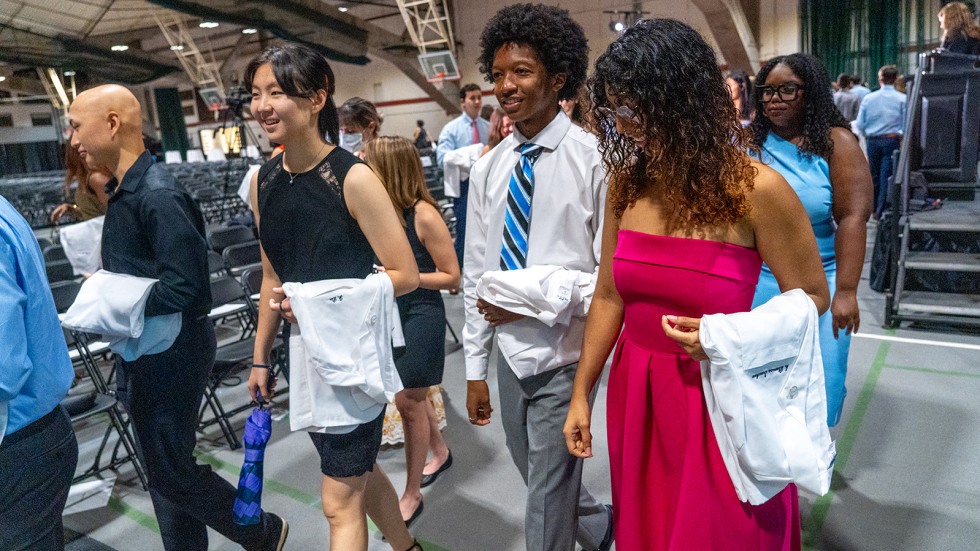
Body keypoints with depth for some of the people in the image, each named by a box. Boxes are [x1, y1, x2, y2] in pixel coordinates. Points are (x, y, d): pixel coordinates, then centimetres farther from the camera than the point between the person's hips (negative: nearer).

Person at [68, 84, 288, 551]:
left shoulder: (158, 195, -22)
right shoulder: (123, 190, 8)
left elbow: (185, 285, -27)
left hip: (170, 353, -9)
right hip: (143, 352, 9)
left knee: (172, 472, 3)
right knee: (163, 467, 19)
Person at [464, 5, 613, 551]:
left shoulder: (594, 160, -14)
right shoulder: (488, 170, 3)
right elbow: (475, 273, 7)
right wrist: (475, 366, 9)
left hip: (563, 356, -6)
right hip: (510, 356, 6)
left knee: (549, 494, 6)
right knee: (538, 479, 24)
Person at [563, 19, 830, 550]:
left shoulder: (755, 189, -15)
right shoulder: (626, 183, -2)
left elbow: (811, 297, -5)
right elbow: (608, 296, 4)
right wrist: (580, 394, 6)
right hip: (636, 393, 4)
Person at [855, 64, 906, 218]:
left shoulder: (868, 98, 1)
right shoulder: (902, 99, -6)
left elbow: (860, 124, 2)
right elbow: (906, 124, -9)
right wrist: (902, 139, 7)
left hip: (873, 141, 3)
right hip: (892, 141, -2)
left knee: (874, 175, 15)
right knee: (887, 176, 0)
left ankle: (875, 209, 25)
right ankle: (881, 211, -1)